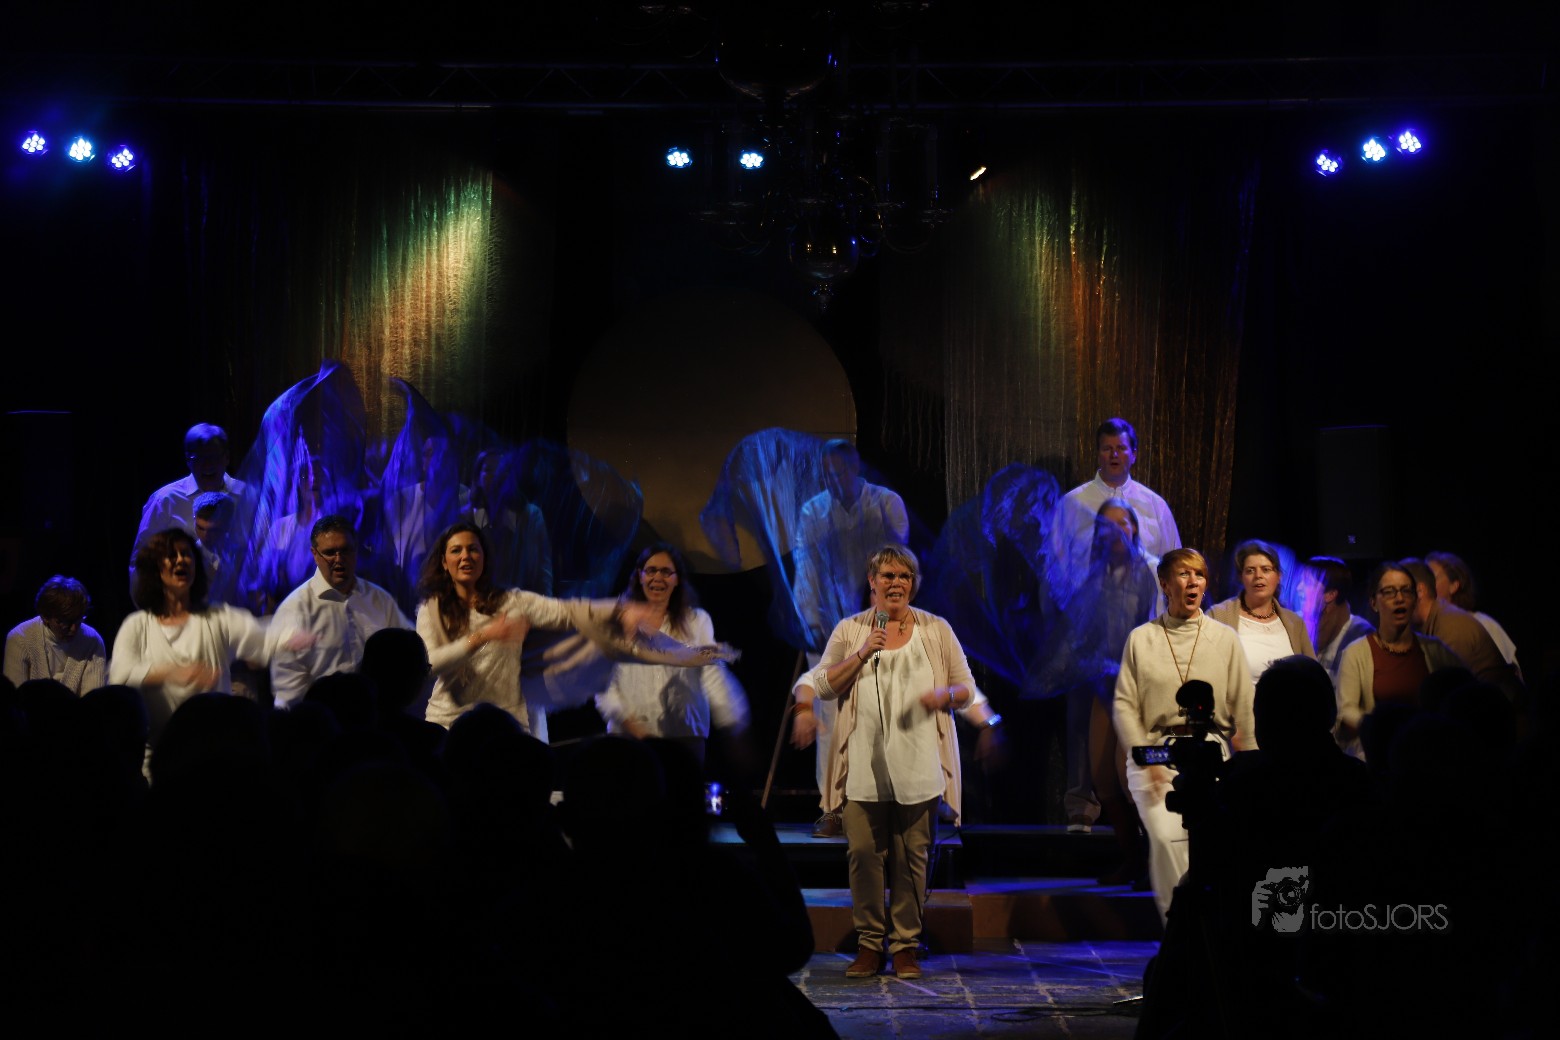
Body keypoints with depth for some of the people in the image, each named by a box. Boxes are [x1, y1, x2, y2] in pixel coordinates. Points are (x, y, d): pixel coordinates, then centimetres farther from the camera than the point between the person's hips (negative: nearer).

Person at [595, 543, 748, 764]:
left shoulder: (697, 621, 9)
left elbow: (712, 670, -3)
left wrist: (732, 717, -17)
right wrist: (624, 719, -10)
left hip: (683, 735, 0)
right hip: (630, 736, 0)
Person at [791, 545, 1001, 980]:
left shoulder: (936, 630, 9)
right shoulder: (850, 630, 10)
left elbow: (967, 690, 9)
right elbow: (824, 686, 4)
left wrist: (945, 695, -13)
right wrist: (862, 654, -7)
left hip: (918, 763, 0)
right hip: (864, 763, 0)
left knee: (912, 855, -1)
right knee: (864, 851, -4)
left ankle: (905, 944, 8)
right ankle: (870, 943, 8)